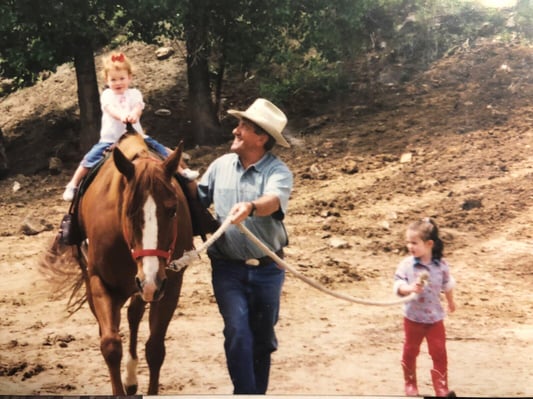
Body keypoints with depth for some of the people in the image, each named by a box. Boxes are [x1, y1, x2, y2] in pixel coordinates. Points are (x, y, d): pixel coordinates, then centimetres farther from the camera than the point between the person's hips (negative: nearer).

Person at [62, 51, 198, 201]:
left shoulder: (134, 94, 4)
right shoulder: (107, 95, 0)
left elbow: (138, 107, -17)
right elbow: (111, 109, -22)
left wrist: (134, 114, -43)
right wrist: (121, 115, -46)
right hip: (109, 139, -1)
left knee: (161, 151, -5)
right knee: (89, 160, -13)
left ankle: (182, 171, 9)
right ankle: (73, 185, 0)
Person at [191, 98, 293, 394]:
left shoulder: (278, 172, -11)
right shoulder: (221, 165, 1)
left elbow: (274, 199, -33)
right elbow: (197, 200, 12)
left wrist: (251, 207, -53)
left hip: (267, 269, -1)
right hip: (227, 268, 1)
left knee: (262, 338, 12)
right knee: (238, 332, -13)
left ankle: (258, 392, 31)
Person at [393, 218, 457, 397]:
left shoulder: (441, 265, -9)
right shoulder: (406, 264, -13)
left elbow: (447, 285, 8)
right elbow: (398, 285, -16)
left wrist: (450, 302, 23)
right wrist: (410, 288, -36)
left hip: (435, 317, 0)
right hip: (413, 317, 0)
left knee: (439, 353, 2)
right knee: (410, 352, 12)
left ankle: (441, 387, 11)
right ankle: (410, 384, 29)